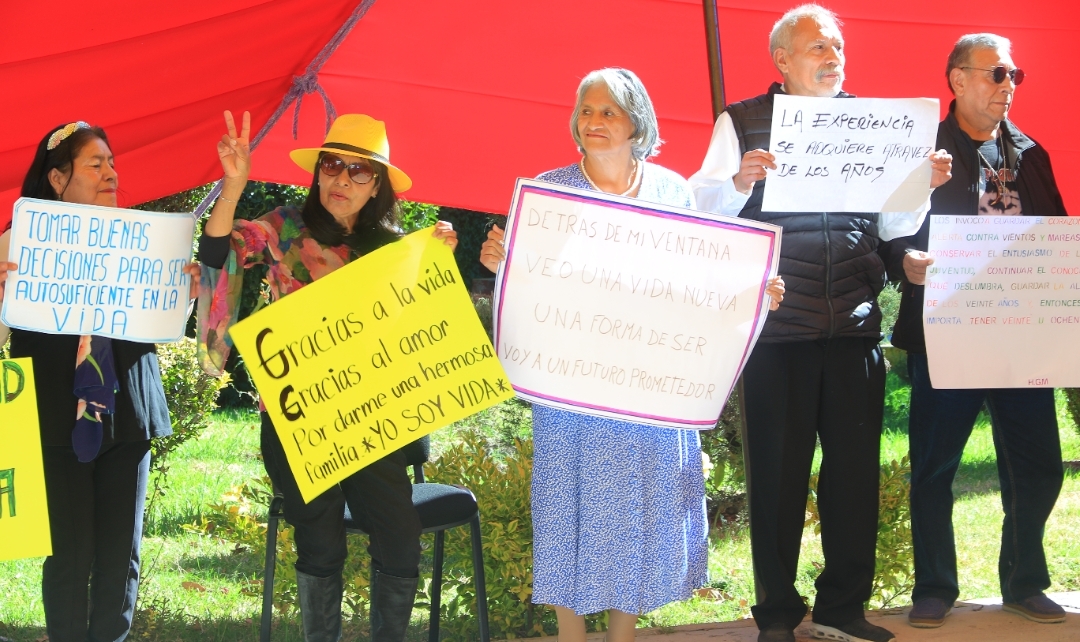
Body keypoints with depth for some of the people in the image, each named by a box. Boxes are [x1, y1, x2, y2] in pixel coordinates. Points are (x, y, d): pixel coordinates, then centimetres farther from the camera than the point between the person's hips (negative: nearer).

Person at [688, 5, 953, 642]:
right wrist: (739, 181, -26)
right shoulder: (742, 124, 3)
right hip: (777, 330, -3)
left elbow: (891, 224, 12)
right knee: (778, 471, 1)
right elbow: (703, 204, -7)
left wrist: (924, 186, -6)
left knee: (856, 467, 5)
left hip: (855, 326, 3)